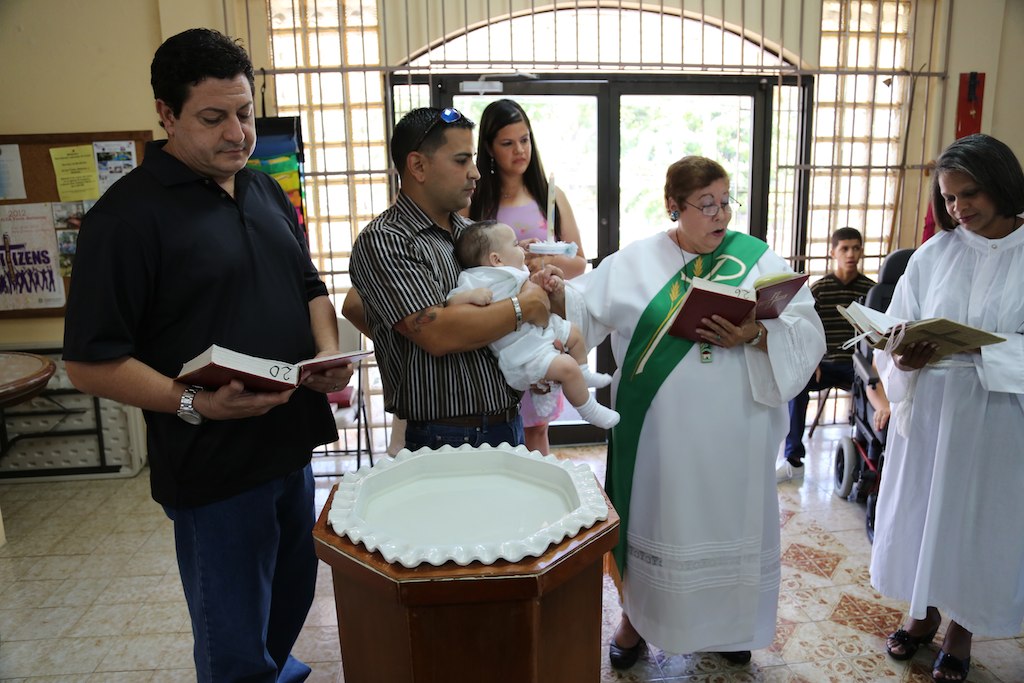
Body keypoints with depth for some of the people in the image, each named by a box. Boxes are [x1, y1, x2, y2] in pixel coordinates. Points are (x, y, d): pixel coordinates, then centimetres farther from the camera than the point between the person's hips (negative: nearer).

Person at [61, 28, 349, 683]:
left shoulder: (267, 191, 8)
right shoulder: (129, 214, -14)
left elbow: (310, 286, 16)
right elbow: (90, 363, -14)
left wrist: (328, 353, -3)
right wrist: (192, 403, -26)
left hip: (293, 446, 7)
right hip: (214, 472, -7)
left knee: (292, 598, 25)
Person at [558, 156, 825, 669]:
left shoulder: (759, 259, 3)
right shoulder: (633, 263, 3)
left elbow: (807, 334, -4)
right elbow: (582, 312, 1)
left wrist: (756, 336, -22)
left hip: (733, 433, 1)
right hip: (659, 432, -1)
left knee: (729, 518, 14)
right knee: (652, 516, 12)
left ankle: (726, 620, 40)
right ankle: (637, 614, 36)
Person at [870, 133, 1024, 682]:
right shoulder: (934, 253, 0)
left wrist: (976, 348, -27)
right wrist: (903, 358, -20)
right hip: (928, 409, 2)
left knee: (977, 521, 11)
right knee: (921, 512, 14)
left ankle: (960, 631, 33)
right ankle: (923, 614, 37)